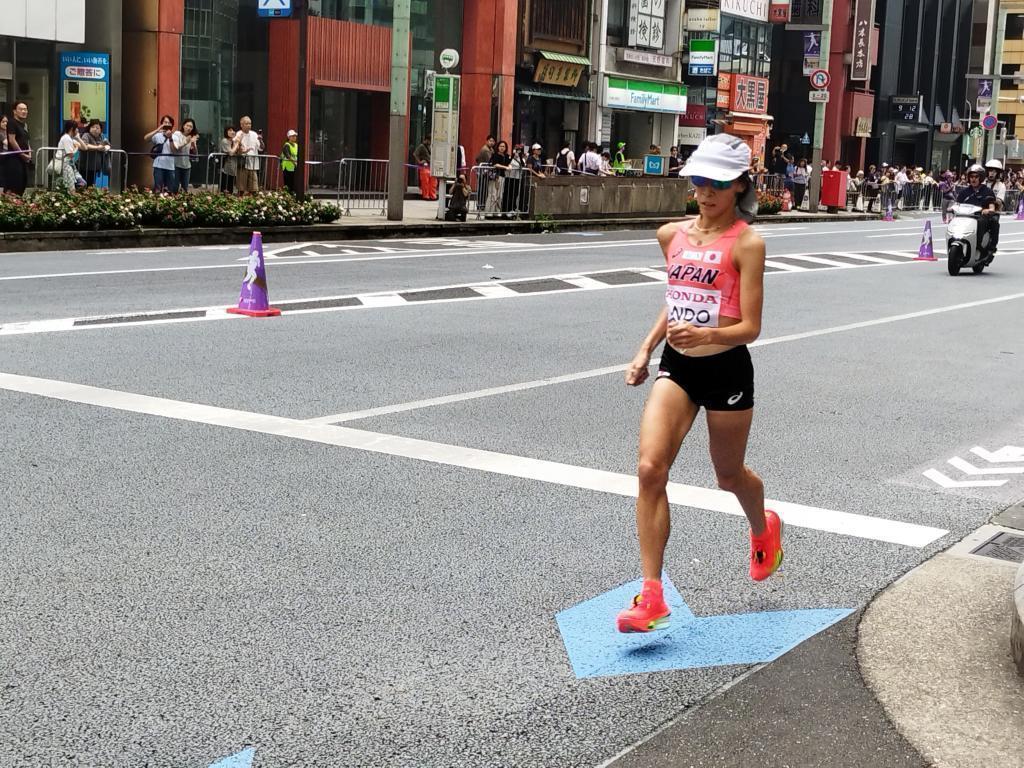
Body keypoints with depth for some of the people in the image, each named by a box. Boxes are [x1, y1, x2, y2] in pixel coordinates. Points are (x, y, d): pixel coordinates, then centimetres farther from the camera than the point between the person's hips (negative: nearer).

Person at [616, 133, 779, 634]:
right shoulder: (672, 235, 5)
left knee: (729, 475, 15)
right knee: (650, 469, -14)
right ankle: (652, 597, -10)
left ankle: (764, 529, 52)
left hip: (727, 370, -4)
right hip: (676, 367, 4)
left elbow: (749, 327, -16)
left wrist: (705, 334, -34)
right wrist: (646, 350, 15)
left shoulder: (746, 242, -12)